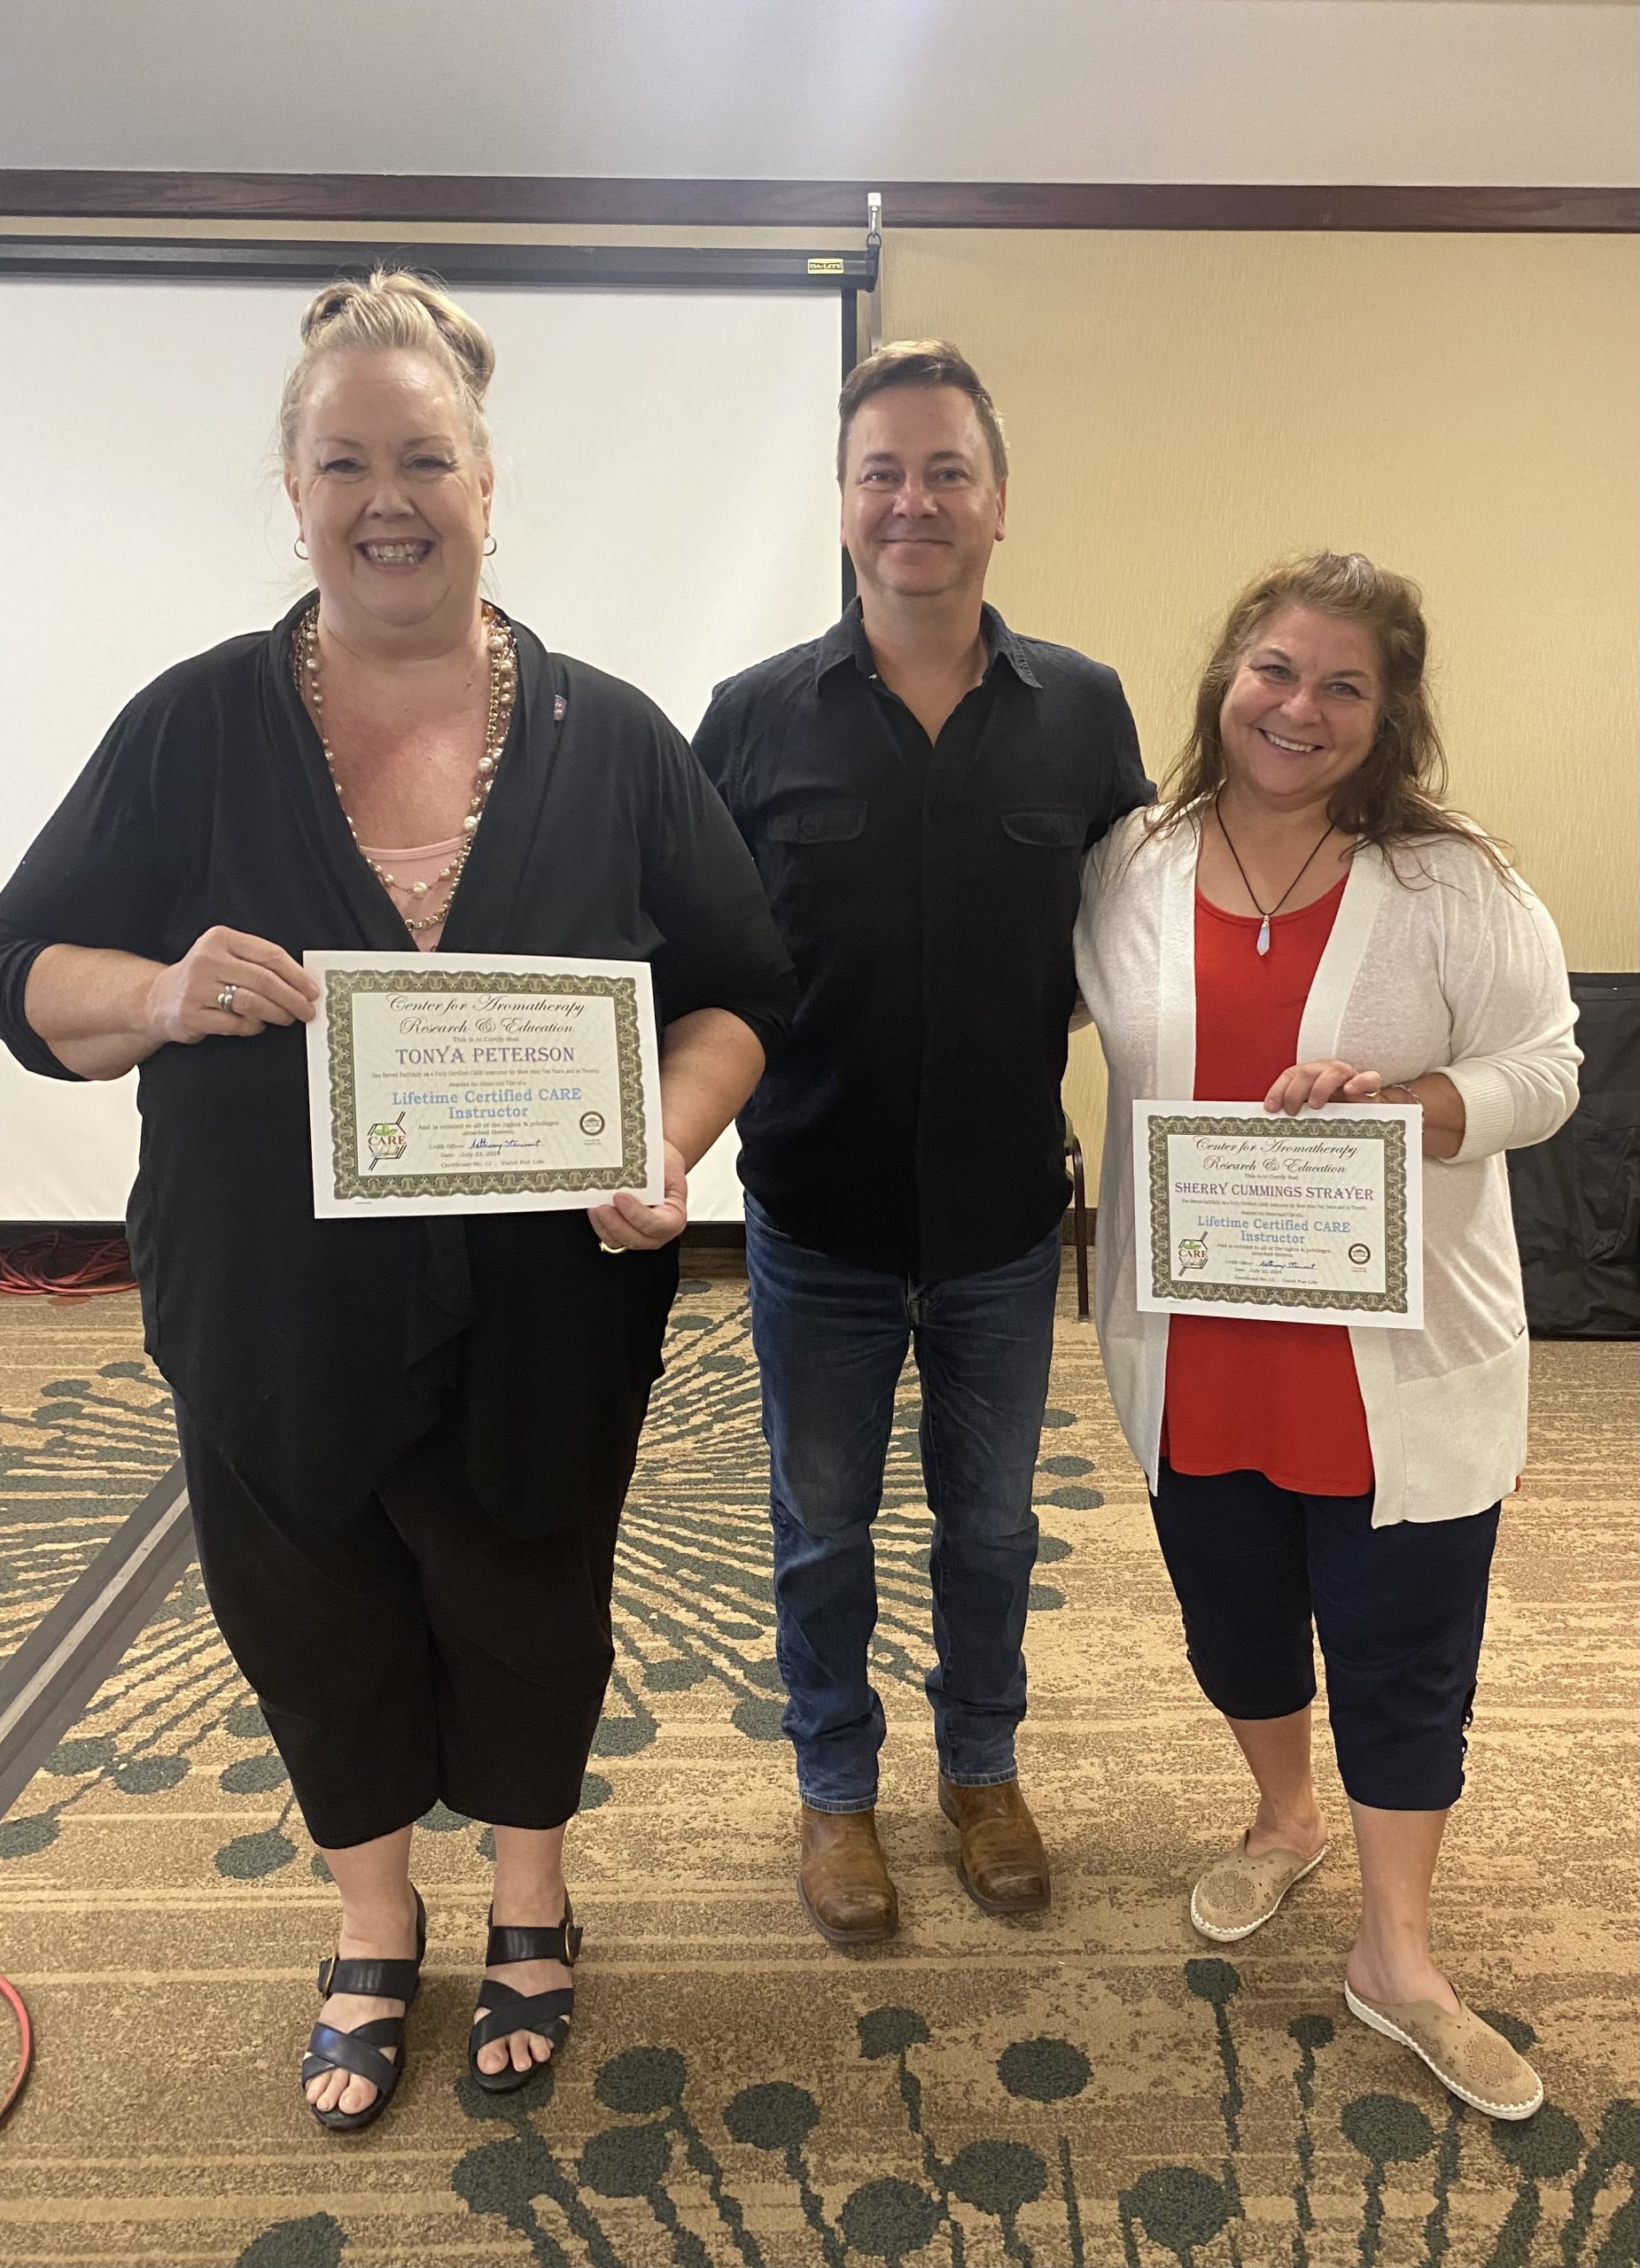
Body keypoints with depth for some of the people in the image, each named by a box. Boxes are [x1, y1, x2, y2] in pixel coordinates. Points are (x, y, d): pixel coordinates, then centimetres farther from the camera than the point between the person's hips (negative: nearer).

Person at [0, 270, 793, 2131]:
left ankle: (530, 1901, 50)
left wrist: (665, 1143, -21)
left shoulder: (608, 739, -3)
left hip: (543, 1327, 0)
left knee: (527, 1619, 19)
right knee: (318, 1632, 19)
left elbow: (734, 996, -2)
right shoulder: (194, 729, -2)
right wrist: (161, 997, -23)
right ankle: (374, 1928, 49)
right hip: (272, 1328, 1)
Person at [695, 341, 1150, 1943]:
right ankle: (836, 1790, 41)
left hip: (1005, 1219, 1)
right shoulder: (758, 717, -6)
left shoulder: (1082, 712, -4)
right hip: (816, 1221, 0)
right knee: (822, 1530, 16)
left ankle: (983, 1769, 45)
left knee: (991, 1521, 19)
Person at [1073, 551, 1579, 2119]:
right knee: (1233, 1617, 21)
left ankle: (1395, 1956, 32)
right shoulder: (1130, 872, -1)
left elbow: (1542, 1072, -7)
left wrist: (1397, 1102, -25)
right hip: (1195, 1356, 3)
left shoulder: (1451, 884, -8)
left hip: (1398, 1365, -2)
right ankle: (1283, 1819, 50)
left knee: (1403, 1656, 10)